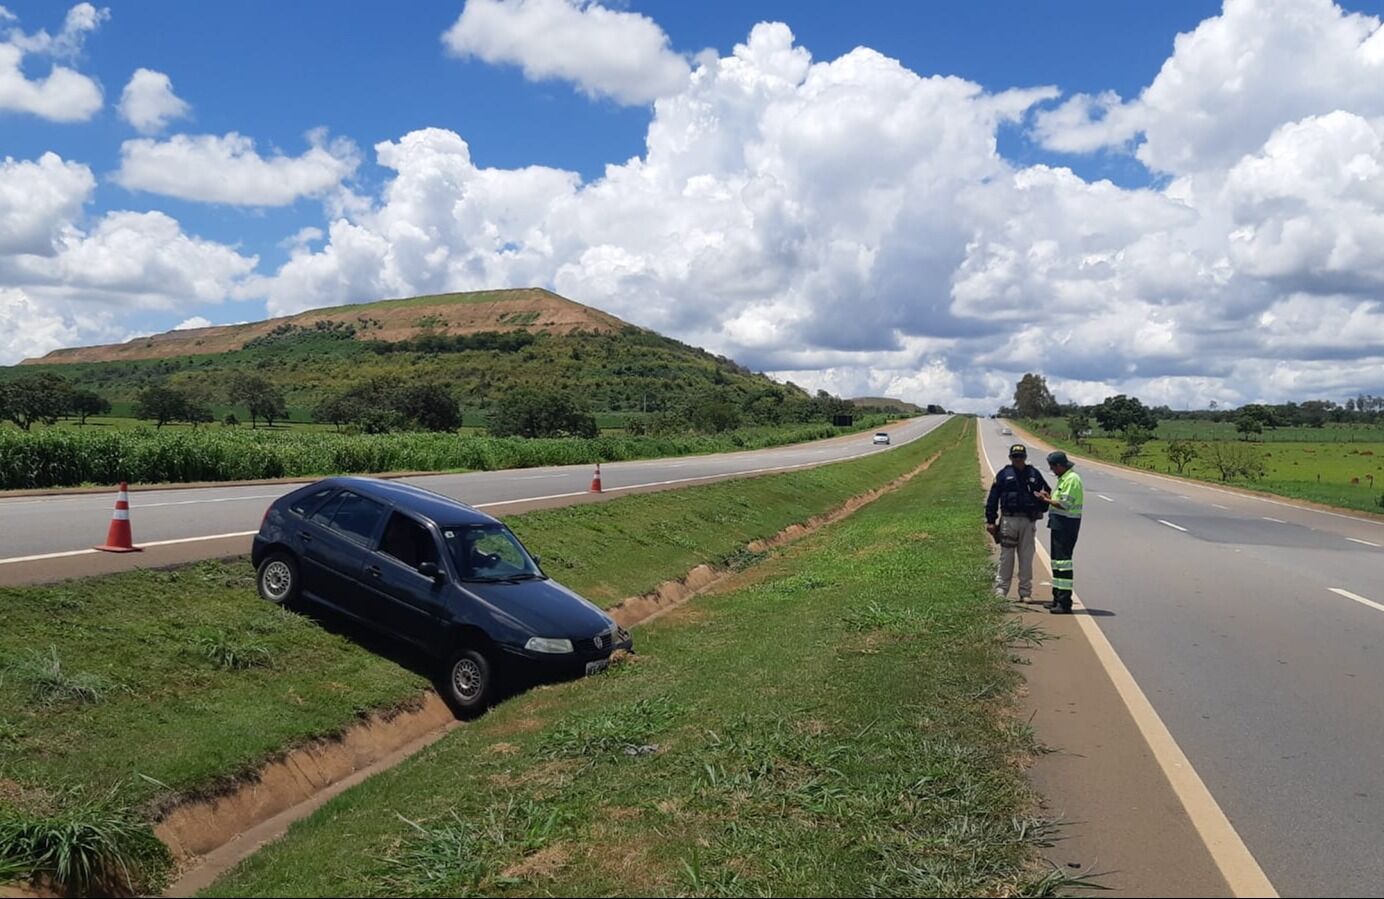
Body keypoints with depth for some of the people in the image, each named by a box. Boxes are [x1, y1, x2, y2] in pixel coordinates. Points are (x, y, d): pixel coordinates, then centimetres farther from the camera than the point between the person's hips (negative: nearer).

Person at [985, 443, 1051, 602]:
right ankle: (1001, 590, 5)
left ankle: (1025, 592, 11)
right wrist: (990, 520, -1)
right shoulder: (1004, 474, 4)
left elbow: (1046, 492, 18)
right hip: (1009, 519, -2)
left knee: (1026, 557, 5)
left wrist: (1041, 509, 2)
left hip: (1029, 521, 2)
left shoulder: (1034, 474, 9)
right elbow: (993, 498, 3)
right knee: (1006, 556, 0)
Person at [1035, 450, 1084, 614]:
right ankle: (1058, 598, 25)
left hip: (1066, 524, -11)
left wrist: (1047, 500, -11)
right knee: (1057, 560, 16)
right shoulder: (1063, 478, 17)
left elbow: (1065, 504, -22)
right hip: (1059, 524, 11)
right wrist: (1049, 497, 10)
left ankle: (1065, 603, -9)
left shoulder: (1072, 479, -17)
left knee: (1062, 560, -11)